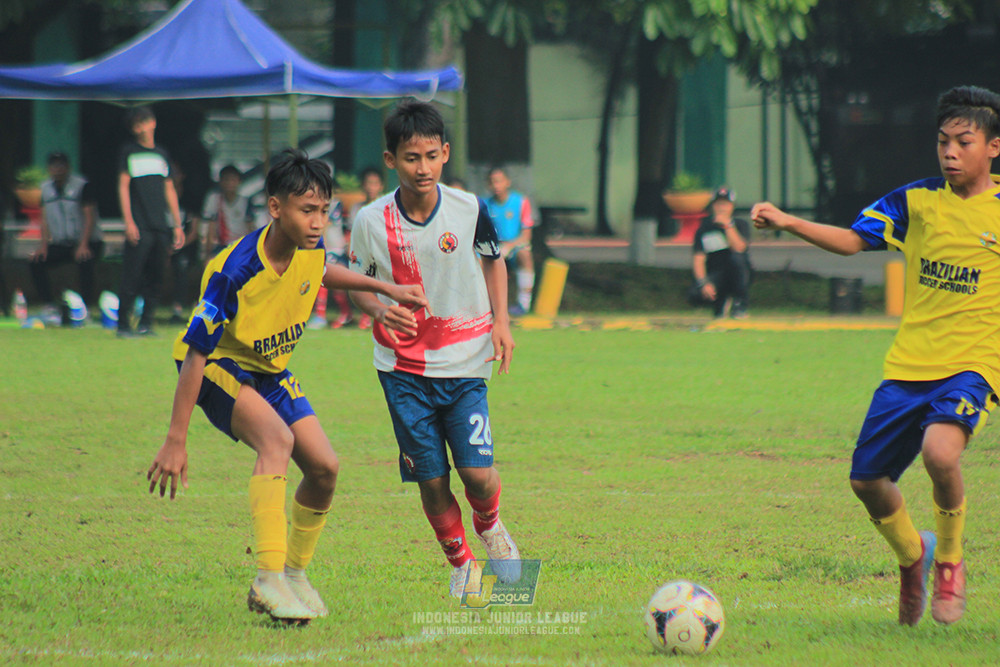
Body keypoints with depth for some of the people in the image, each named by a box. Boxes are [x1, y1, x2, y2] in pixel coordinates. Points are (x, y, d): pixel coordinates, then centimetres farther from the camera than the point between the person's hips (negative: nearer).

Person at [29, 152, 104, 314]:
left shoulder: (82, 186, -8)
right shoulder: (46, 188, 9)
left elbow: (90, 217, -13)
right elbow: (45, 219, 9)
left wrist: (83, 245, -24)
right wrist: (43, 245, -6)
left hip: (87, 243, -5)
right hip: (60, 244, 5)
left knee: (86, 264, -35)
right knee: (37, 263, -16)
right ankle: (49, 306, -13)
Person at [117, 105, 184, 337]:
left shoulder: (162, 154, 17)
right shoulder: (129, 152, 4)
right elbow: (123, 186, -1)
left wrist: (177, 225, 15)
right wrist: (128, 221, -11)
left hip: (161, 227, 5)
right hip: (139, 227, -5)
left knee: (156, 279, 2)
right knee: (132, 277, -9)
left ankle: (146, 324, 8)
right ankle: (123, 324, -5)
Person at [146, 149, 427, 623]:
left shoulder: (311, 248, -13)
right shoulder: (233, 272, -33)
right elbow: (194, 353, -29)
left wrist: (384, 289, 9)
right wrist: (176, 441, -28)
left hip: (270, 370, 7)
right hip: (218, 369, -7)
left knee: (324, 467, -3)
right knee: (277, 438, -32)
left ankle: (294, 572, 19)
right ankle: (267, 580, -35)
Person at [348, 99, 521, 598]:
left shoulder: (469, 210, -6)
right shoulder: (372, 221, -7)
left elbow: (493, 261, 13)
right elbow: (355, 282, 7)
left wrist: (501, 321, 2)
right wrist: (376, 308, -14)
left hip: (463, 362, 0)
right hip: (403, 368, 0)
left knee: (477, 471, -11)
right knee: (431, 480, -1)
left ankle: (488, 523, 24)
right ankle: (460, 563, 22)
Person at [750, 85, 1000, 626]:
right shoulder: (915, 202, 4)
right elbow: (852, 240, 5)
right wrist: (787, 223, -8)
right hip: (909, 363, 4)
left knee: (939, 450, -31)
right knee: (867, 479, 4)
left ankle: (949, 562, -4)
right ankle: (912, 556, 36)